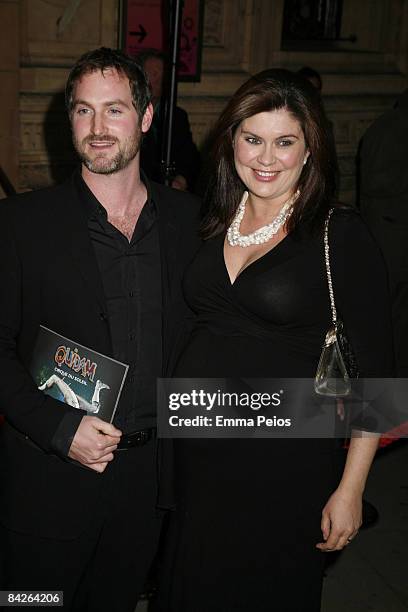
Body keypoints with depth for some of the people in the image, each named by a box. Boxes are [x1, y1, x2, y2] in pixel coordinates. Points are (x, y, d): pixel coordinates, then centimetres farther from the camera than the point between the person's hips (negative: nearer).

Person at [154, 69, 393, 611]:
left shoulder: (342, 235, -11)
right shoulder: (211, 224, 4)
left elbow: (375, 370, -10)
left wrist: (350, 490, -11)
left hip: (286, 462, -4)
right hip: (195, 449, 5)